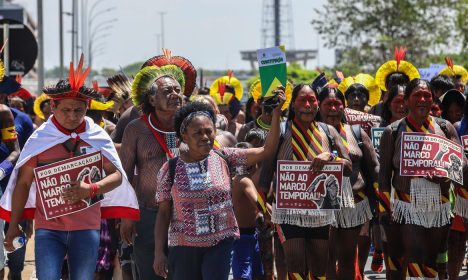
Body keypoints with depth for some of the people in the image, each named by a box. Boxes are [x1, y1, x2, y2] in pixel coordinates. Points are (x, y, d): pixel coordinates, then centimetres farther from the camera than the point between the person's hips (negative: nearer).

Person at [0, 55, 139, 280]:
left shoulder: (97, 138, 3)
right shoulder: (40, 139, 2)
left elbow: (117, 175, 2)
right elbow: (23, 183, 7)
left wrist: (91, 189, -18)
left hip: (86, 227, 1)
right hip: (48, 227, -1)